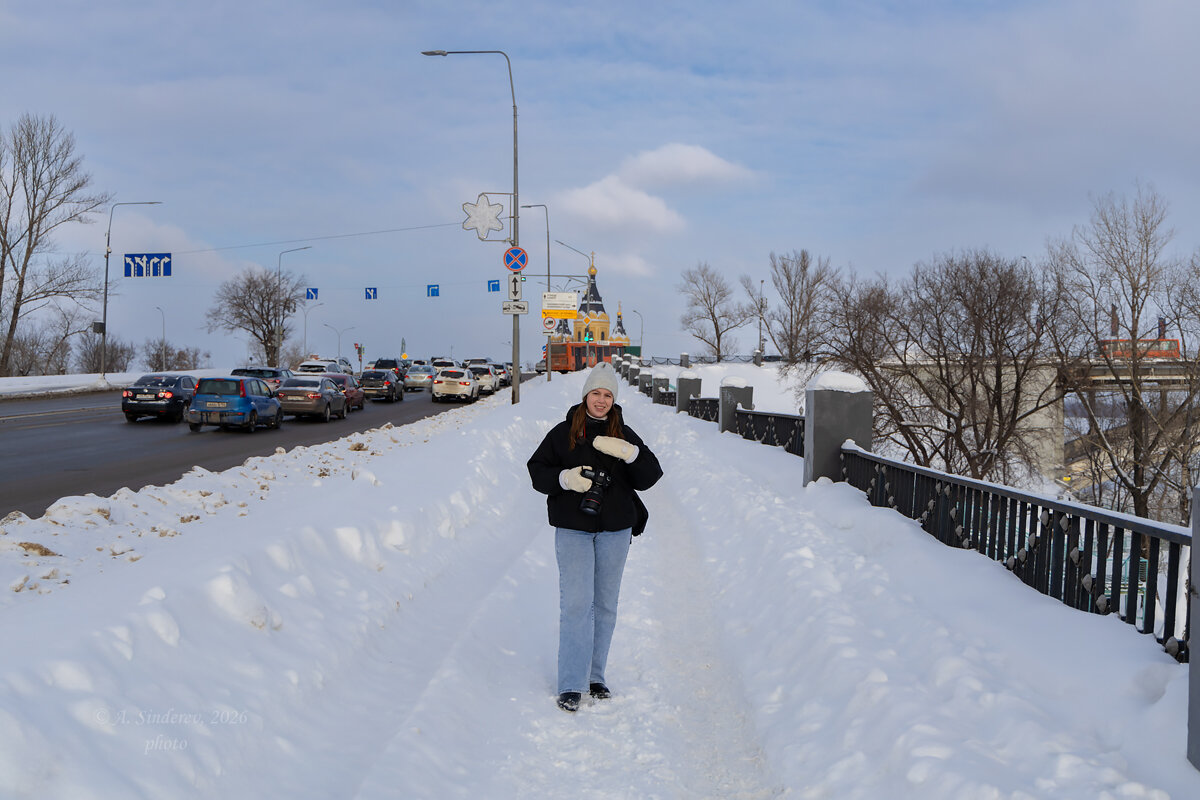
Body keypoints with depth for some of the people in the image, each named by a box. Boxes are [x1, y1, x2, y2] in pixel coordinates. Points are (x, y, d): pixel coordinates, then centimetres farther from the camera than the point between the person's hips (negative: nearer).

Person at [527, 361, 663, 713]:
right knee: (576, 603, -9)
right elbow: (537, 470, 1)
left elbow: (650, 476, -2)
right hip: (572, 528, -3)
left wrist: (630, 453, -21)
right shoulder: (563, 432, 1)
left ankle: (595, 676, 24)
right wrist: (565, 478, -18)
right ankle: (571, 684, -3)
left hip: (615, 530, 3)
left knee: (605, 604, 10)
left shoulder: (624, 435, 5)